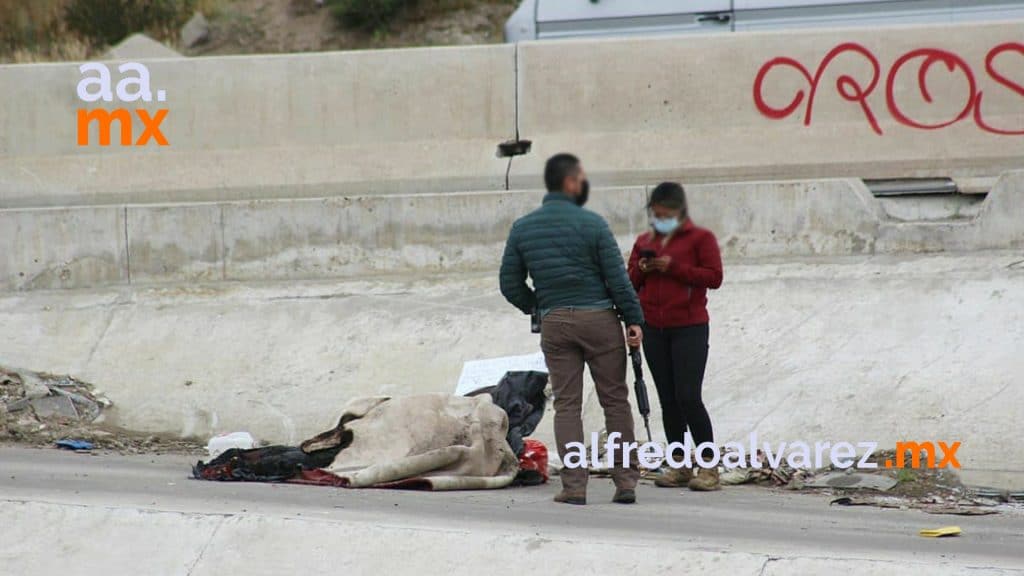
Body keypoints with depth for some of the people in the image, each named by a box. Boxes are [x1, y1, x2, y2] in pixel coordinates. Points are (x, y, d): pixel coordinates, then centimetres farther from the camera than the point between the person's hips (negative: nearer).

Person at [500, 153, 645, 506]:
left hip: (554, 324, 3)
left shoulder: (522, 228, 4)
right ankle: (625, 482, 5)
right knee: (615, 401, 5)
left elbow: (511, 284, 7)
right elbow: (617, 278, -8)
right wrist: (634, 319, -2)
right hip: (599, 318, -3)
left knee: (566, 404, 5)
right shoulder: (591, 223, -7)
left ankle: (574, 486, -2)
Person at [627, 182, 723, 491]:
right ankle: (680, 466, 11)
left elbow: (714, 277, -10)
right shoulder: (644, 241, 17)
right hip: (653, 329, 5)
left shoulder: (700, 238, 0)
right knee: (668, 400, 5)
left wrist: (674, 267, -16)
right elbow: (629, 282, 17)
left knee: (688, 397, -13)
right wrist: (640, 270, -5)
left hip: (689, 328, -5)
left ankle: (709, 466, -6)